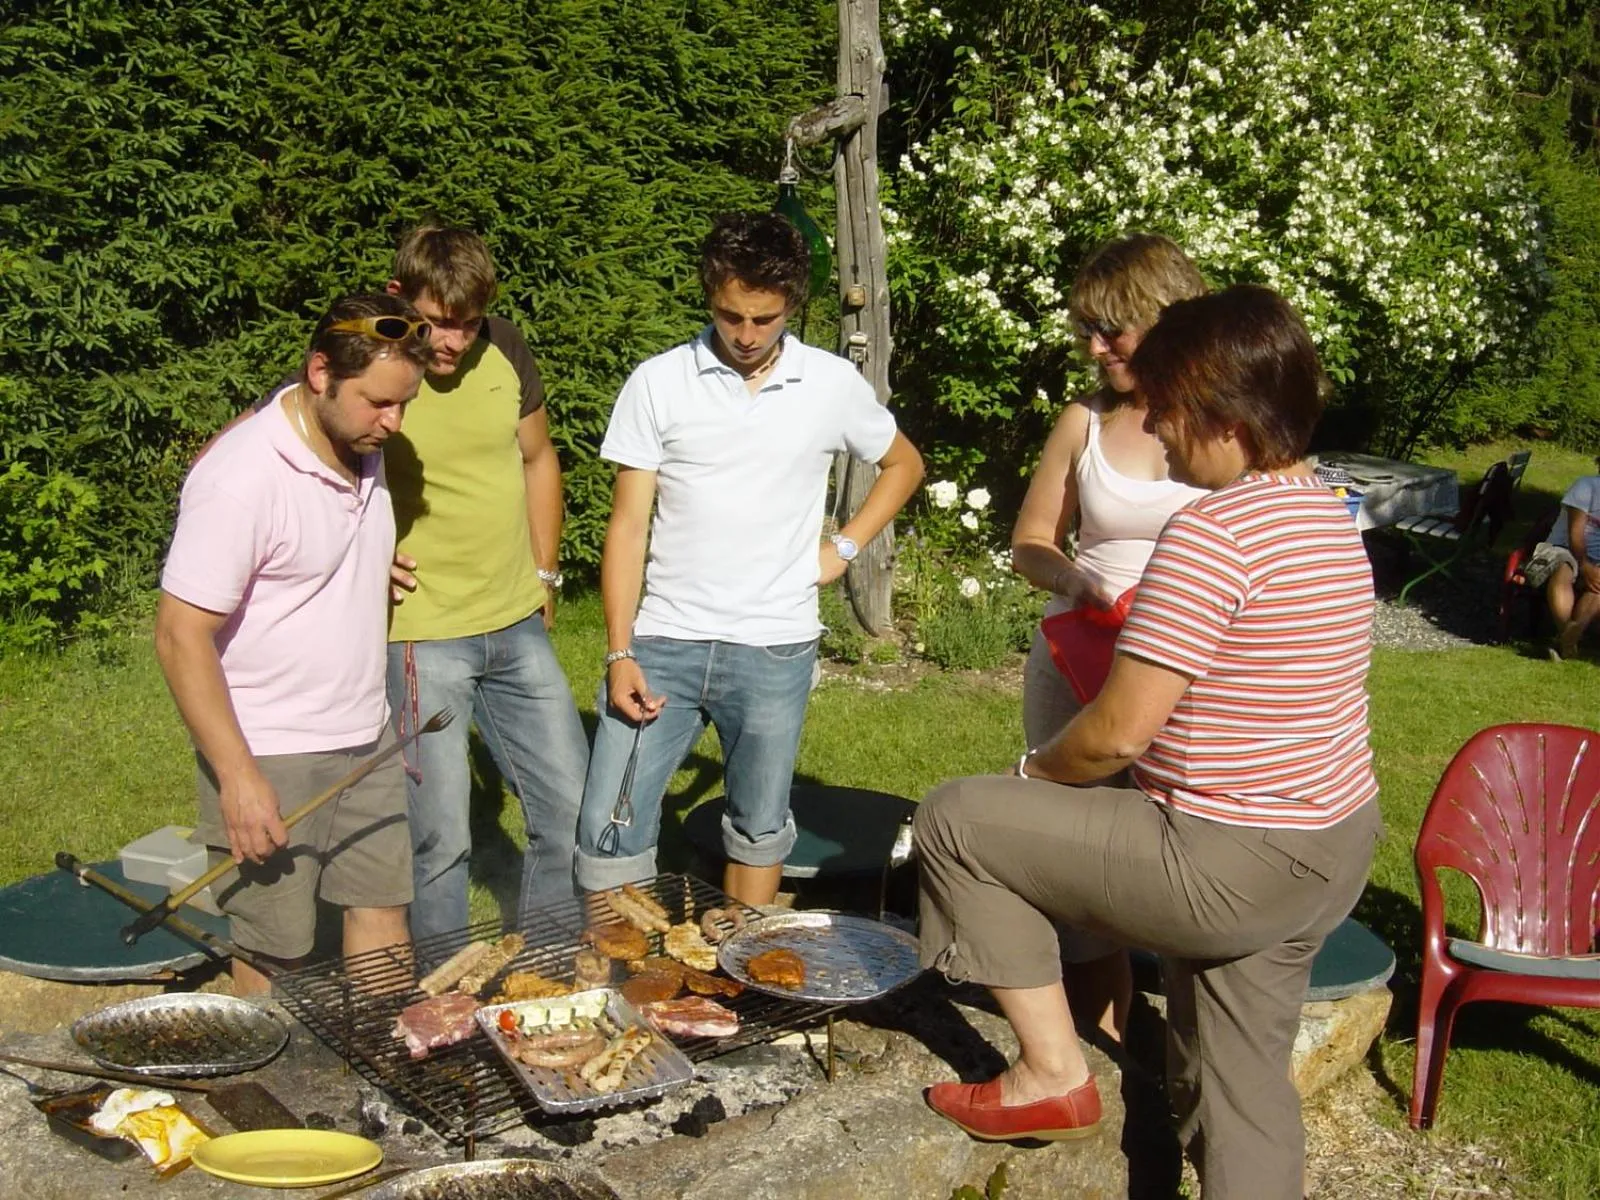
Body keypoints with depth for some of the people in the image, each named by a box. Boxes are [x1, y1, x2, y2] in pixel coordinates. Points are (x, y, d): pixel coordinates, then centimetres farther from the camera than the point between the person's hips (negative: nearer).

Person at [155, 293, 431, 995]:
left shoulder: (361, 448, 3)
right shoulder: (241, 476, -22)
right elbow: (181, 636, -21)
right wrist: (238, 777, -23)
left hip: (366, 739, 8)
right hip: (269, 756, -7)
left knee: (382, 911, 14)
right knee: (274, 955, 5)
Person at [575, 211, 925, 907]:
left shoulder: (833, 385, 2)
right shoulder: (658, 383, -1)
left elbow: (903, 464, 19)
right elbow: (628, 526, -1)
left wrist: (844, 547, 6)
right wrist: (619, 653, -7)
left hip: (774, 648, 0)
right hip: (664, 640, 0)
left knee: (759, 835, 12)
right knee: (608, 831, -3)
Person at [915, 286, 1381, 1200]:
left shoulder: (1213, 530, -22)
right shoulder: (1331, 517, 7)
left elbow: (1118, 732, -21)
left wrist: (1037, 772, -2)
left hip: (1229, 866, -10)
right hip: (1336, 855, 10)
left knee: (958, 819, -1)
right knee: (1243, 1085, 21)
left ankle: (1054, 1072, 9)